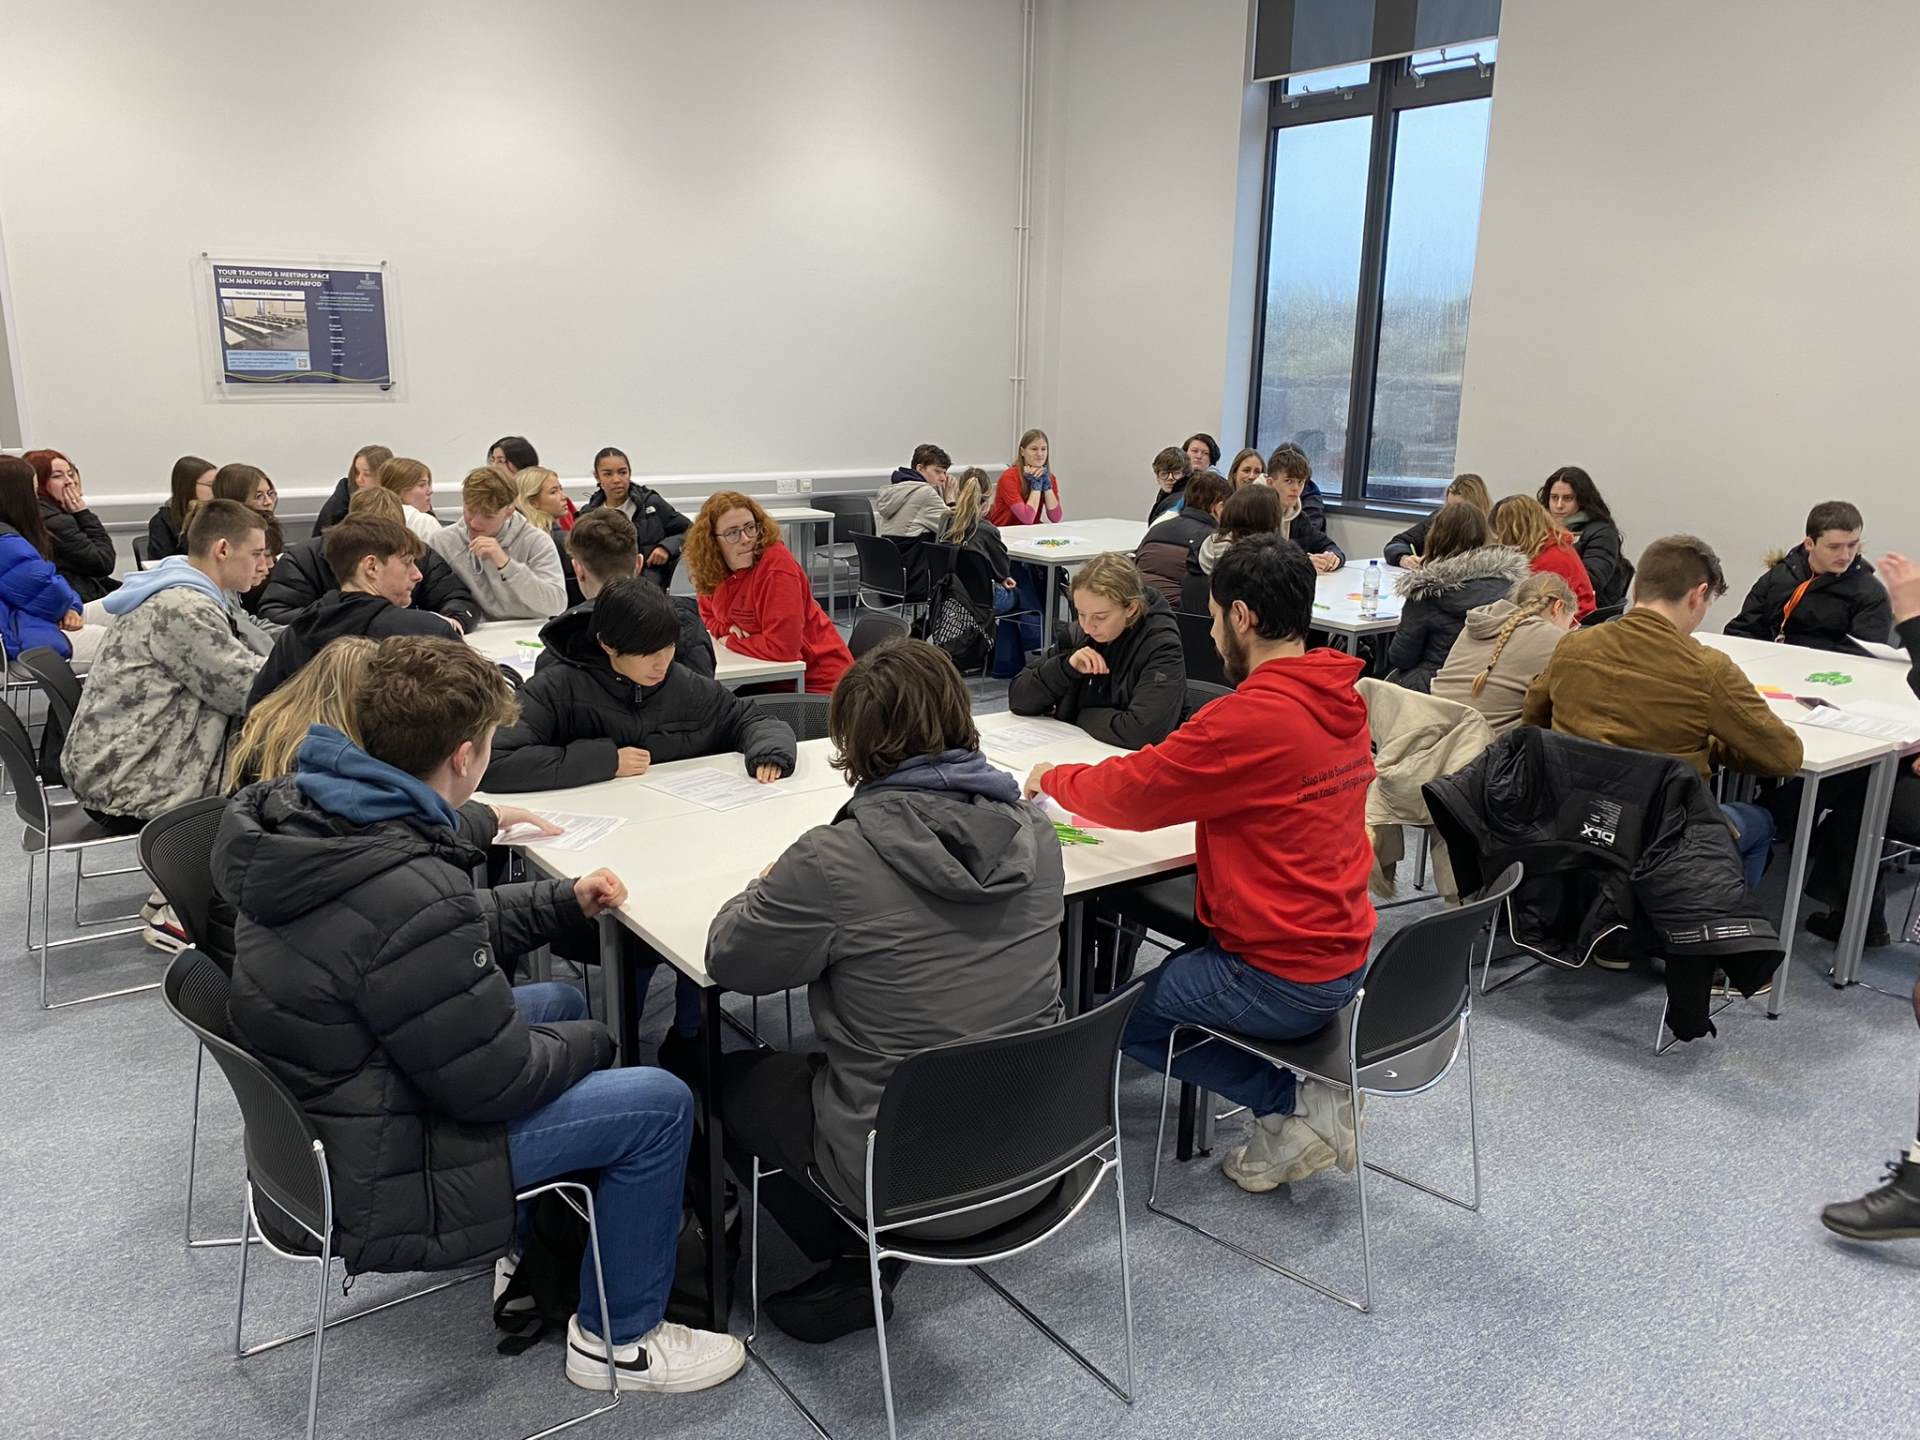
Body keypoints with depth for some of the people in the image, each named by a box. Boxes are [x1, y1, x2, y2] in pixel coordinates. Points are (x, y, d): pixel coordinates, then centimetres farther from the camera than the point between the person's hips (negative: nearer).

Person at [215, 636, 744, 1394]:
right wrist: (590, 1042, -5)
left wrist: (564, 901, 4)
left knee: (560, 1000, 22)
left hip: (314, 1113, 9)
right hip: (365, 1181, -9)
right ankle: (618, 1340, 13)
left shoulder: (308, 816, -6)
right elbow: (494, 1081, -24)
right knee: (659, 1105, -7)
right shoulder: (409, 900, -35)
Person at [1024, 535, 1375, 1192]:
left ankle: (1290, 1101, 3)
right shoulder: (1342, 700, 3)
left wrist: (1052, 779, 6)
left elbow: (1131, 791, -14)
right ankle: (1301, 1102, 14)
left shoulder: (1251, 717, -25)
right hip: (1343, 956, 9)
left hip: (1281, 979, -9)